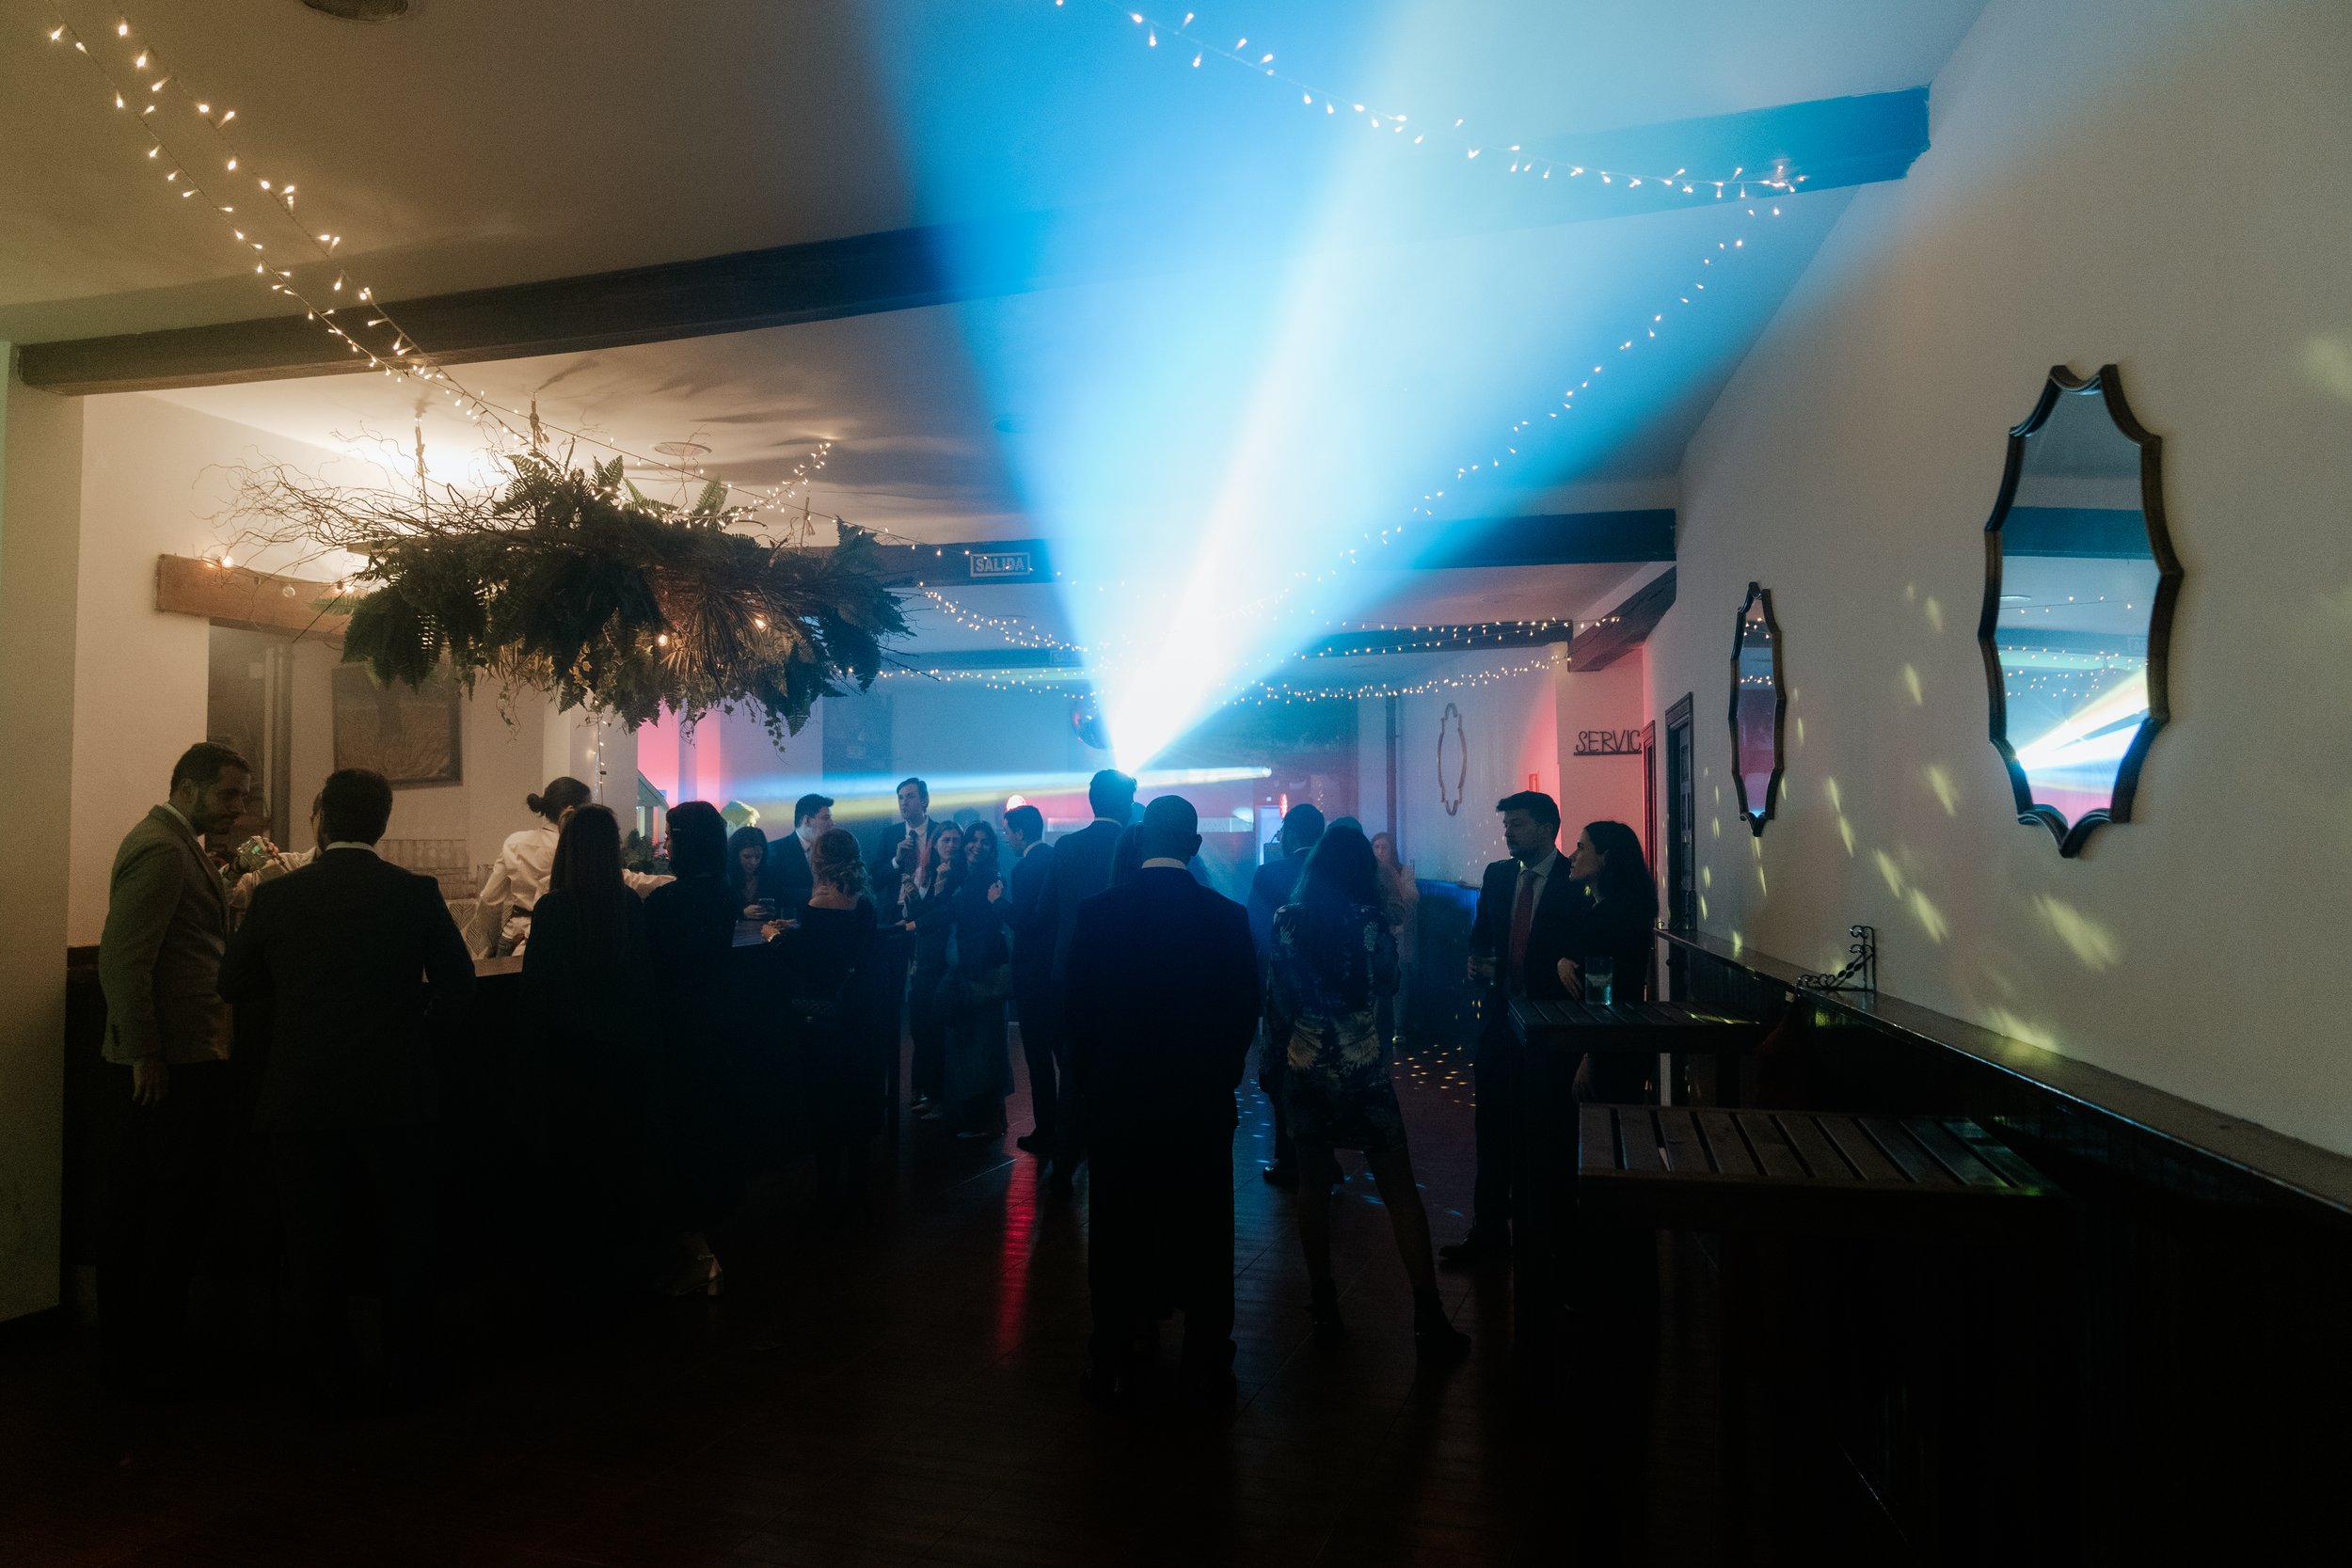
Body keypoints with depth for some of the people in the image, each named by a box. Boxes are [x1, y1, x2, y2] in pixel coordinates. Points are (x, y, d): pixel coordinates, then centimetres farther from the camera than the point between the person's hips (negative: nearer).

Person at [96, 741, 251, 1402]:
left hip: (158, 1061, 11)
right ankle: (153, 1361, 11)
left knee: (134, 1208, 17)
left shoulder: (169, 841, 17)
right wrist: (146, 1053, -20)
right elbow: (124, 959, -23)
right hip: (179, 1061, -11)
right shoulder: (164, 849, -16)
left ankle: (126, 1353, 29)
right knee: (178, 1209, 0)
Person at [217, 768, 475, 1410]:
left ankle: (331, 1375, 23)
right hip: (396, 1095, 0)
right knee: (404, 1237, 14)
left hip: (302, 1098, 1)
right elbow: (457, 982, -3)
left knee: (316, 1243, 13)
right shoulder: (417, 893, -8)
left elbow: (235, 984, 5)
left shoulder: (276, 895, -5)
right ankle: (409, 1365, 24)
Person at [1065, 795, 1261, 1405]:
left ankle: (1111, 1365, 22)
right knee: (1202, 1235, 11)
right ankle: (1207, 1365, 21)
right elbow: (1245, 1011, -1)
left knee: (1116, 1234, 12)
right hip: (1202, 1103, 0)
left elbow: (1076, 1008, -2)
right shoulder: (1227, 916, -8)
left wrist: (1089, 1080, 11)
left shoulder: (1098, 912, -7)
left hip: (1116, 1100, 0)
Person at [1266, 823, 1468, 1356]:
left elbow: (1278, 997, -2)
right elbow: (1387, 983, 4)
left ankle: (1324, 1306, 20)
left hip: (1305, 1067, 2)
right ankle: (1429, 1318, 6)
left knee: (1313, 1181, 15)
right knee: (1399, 1190, 5)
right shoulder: (1372, 921, -10)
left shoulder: (1287, 921, -6)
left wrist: (1277, 1047, 12)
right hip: (1364, 1068, -1)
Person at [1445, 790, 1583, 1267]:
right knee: (1494, 1132, 9)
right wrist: (1480, 961, -4)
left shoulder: (1577, 882, -9)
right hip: (1502, 1020, 5)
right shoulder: (1497, 875, 8)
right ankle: (1489, 1233, 19)